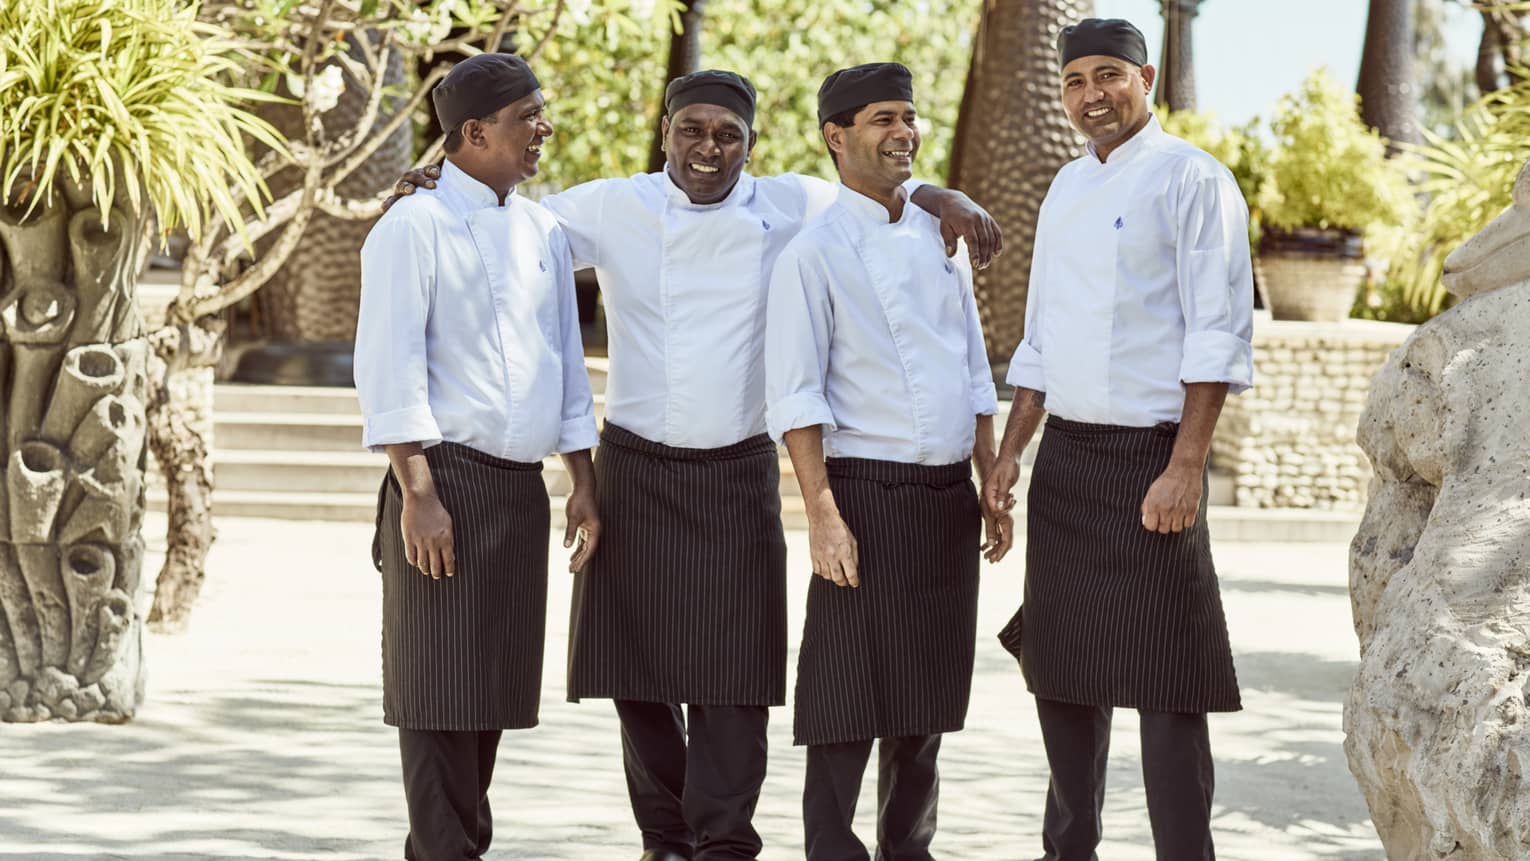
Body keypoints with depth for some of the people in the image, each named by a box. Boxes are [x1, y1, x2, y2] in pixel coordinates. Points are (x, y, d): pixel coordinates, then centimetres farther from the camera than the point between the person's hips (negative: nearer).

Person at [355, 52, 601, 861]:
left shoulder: (543, 234, 13)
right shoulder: (414, 229, -7)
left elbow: (567, 364, 18)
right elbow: (389, 371, -12)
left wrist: (584, 484, 14)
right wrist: (418, 494, -17)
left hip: (521, 485, 7)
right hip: (448, 479, -7)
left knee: (495, 684, 10)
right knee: (441, 685, -3)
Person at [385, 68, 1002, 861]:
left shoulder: (790, 209, 2)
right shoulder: (614, 209, 0)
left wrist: (945, 200, -9)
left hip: (738, 476, 0)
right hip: (634, 471, 0)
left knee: (731, 674, -2)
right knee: (638, 668, 6)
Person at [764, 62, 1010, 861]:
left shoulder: (940, 238, 13)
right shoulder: (815, 254, -7)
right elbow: (796, 397, -11)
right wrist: (824, 517, -17)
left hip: (948, 496, 6)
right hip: (869, 494, -6)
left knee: (927, 701, 12)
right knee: (852, 703, -5)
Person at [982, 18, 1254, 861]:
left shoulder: (1191, 181, -9)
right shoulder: (1067, 189, 14)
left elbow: (1217, 337, -14)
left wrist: (1185, 469, -20)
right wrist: (1010, 451, 13)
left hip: (1151, 457, -7)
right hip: (1065, 458, 7)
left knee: (1163, 682, -7)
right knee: (1063, 668, 13)